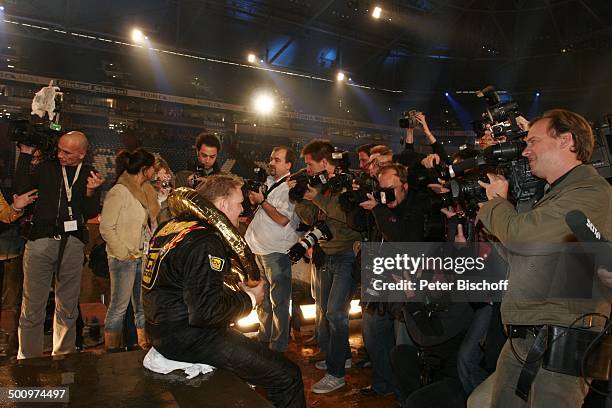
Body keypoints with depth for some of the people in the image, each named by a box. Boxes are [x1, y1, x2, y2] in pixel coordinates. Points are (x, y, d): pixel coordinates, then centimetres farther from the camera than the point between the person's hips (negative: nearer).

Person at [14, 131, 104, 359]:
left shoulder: (90, 175, 9)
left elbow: (90, 214, 5)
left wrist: (91, 192, -14)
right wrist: (25, 155, -6)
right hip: (41, 239, -1)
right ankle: (28, 359, 14)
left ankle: (63, 357, 26)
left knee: (68, 308, 11)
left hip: (72, 243, 1)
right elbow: (21, 189, -7)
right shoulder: (46, 167, 7)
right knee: (32, 307, 0)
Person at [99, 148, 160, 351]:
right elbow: (106, 228, -14)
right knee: (119, 306, 2)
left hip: (144, 257, 7)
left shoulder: (146, 191, 11)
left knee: (143, 305, 13)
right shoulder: (119, 192, -13)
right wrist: (123, 253, -13)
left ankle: (145, 346, 24)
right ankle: (112, 353, 14)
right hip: (124, 258, -7)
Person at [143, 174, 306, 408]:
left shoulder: (171, 226, 9)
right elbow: (208, 311, -28)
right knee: (287, 377, -12)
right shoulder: (205, 243, -21)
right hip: (187, 337, -10)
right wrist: (250, 298, -12)